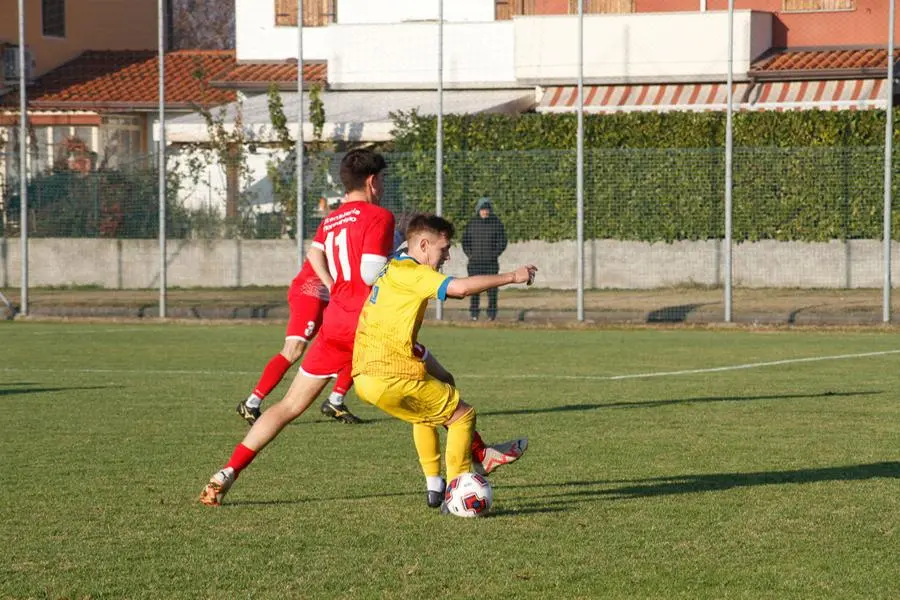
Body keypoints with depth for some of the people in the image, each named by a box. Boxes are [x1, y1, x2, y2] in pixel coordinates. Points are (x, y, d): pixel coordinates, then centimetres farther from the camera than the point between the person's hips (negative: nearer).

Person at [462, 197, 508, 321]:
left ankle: (491, 313, 3)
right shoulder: (471, 223, 7)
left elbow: (502, 242, 4)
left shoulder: (496, 223, 2)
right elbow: (465, 241, 12)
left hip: (491, 262, -1)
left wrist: (495, 254, -6)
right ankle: (473, 313, 5)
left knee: (492, 289, -2)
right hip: (475, 262, 1)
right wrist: (470, 254, 0)